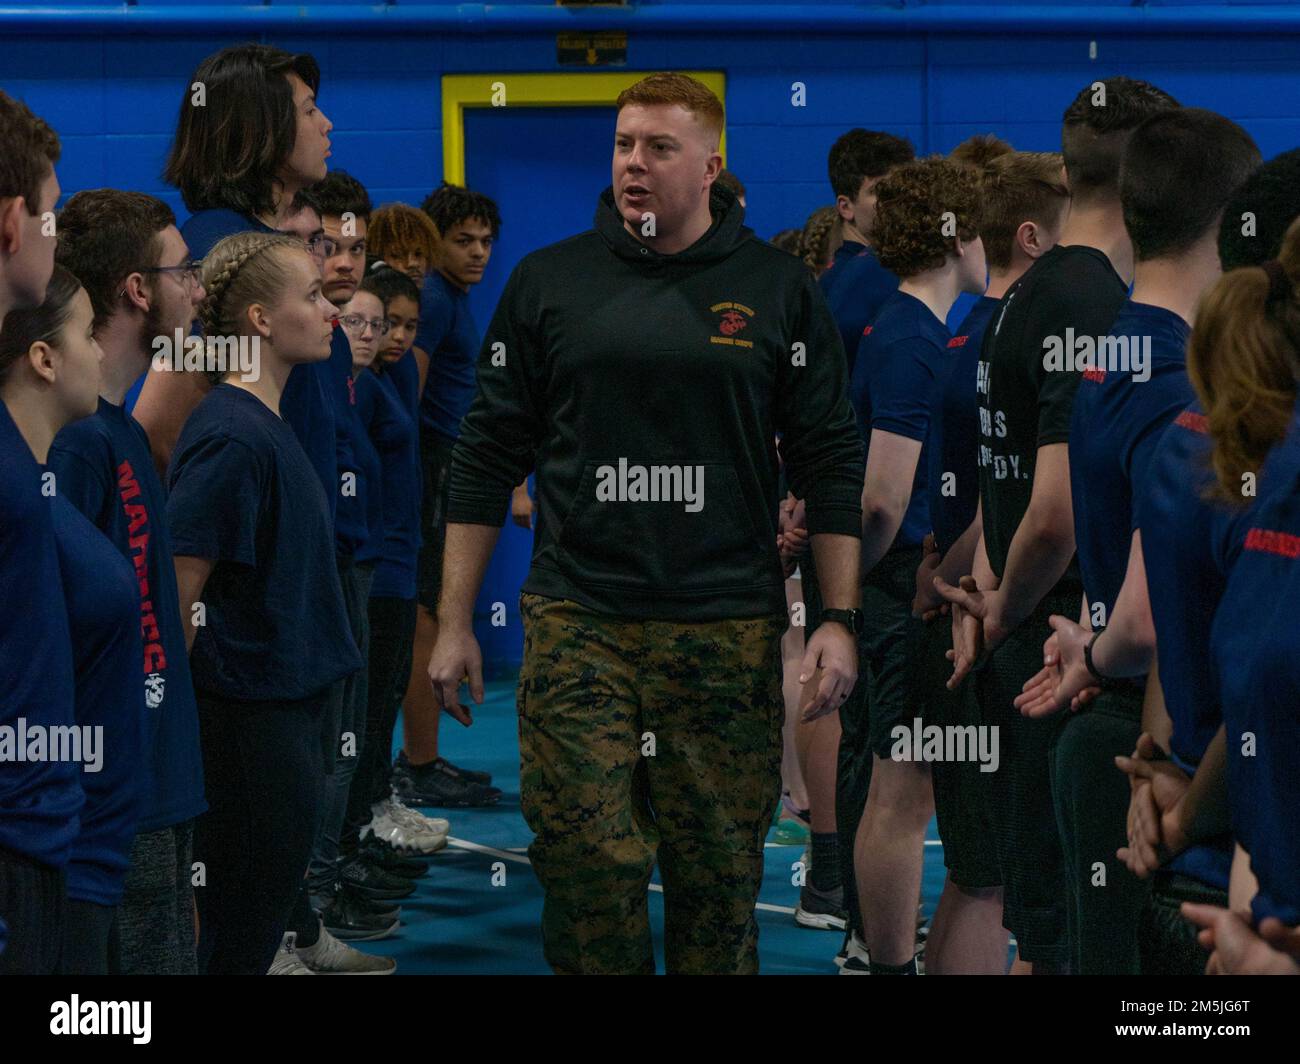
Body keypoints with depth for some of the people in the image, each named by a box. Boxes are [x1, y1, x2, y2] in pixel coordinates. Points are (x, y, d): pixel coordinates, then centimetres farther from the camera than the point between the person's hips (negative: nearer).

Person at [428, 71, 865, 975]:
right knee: (585, 864, -7)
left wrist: (839, 619, -1)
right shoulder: (549, 281, 7)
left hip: (728, 628, 0)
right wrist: (454, 623, 7)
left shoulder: (779, 290, 5)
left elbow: (831, 461, 6)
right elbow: (489, 458, 10)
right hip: (578, 623, 0)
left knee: (720, 870, 3)